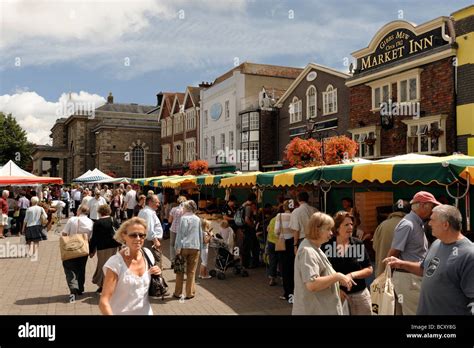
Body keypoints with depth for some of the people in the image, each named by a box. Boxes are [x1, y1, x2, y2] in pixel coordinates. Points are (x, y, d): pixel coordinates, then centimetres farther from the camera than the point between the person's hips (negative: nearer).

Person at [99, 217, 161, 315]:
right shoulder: (115, 263, -21)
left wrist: (157, 274, -10)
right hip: (123, 313, -4)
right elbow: (103, 302, -23)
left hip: (146, 312, 4)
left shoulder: (148, 254, -6)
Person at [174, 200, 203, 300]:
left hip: (184, 247, -3)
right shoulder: (197, 219, 8)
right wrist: (200, 246, 19)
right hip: (195, 247, 3)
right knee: (191, 271, 8)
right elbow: (200, 234, 13)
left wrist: (178, 247, -7)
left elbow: (180, 234, -7)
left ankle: (178, 293, 13)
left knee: (180, 271, 8)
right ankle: (190, 293, 9)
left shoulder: (183, 218, -5)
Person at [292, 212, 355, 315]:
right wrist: (338, 276, -24)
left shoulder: (313, 247, 11)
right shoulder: (308, 251, -22)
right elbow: (312, 284, -31)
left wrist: (338, 278, 11)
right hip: (314, 310, -10)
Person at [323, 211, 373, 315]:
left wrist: (352, 275, -13)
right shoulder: (326, 246, -8)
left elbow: (369, 270, 2)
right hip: (335, 294, -2)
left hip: (359, 294, 2)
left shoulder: (359, 244, -1)